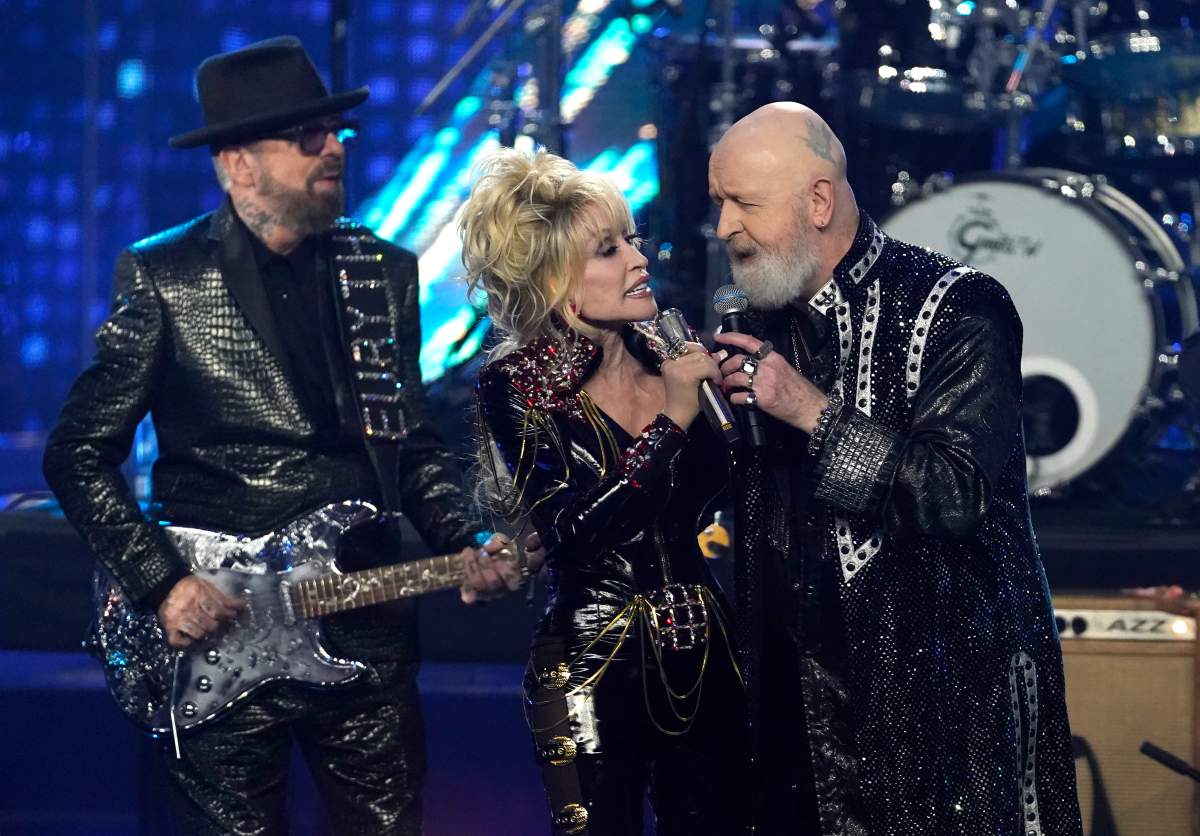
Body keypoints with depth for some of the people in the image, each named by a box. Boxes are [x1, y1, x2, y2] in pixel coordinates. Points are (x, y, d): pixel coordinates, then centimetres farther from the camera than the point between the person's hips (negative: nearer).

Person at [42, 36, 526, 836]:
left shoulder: (384, 270, 8)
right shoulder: (163, 276, -4)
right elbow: (79, 454, -3)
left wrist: (465, 546, -3)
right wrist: (161, 582, -12)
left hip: (368, 631, 3)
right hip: (218, 634, -3)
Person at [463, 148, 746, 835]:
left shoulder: (673, 356, 3)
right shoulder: (517, 386, -8)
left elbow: (715, 499, 11)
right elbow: (574, 532, -20)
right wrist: (671, 421, -21)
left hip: (706, 664, 4)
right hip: (597, 675, -4)